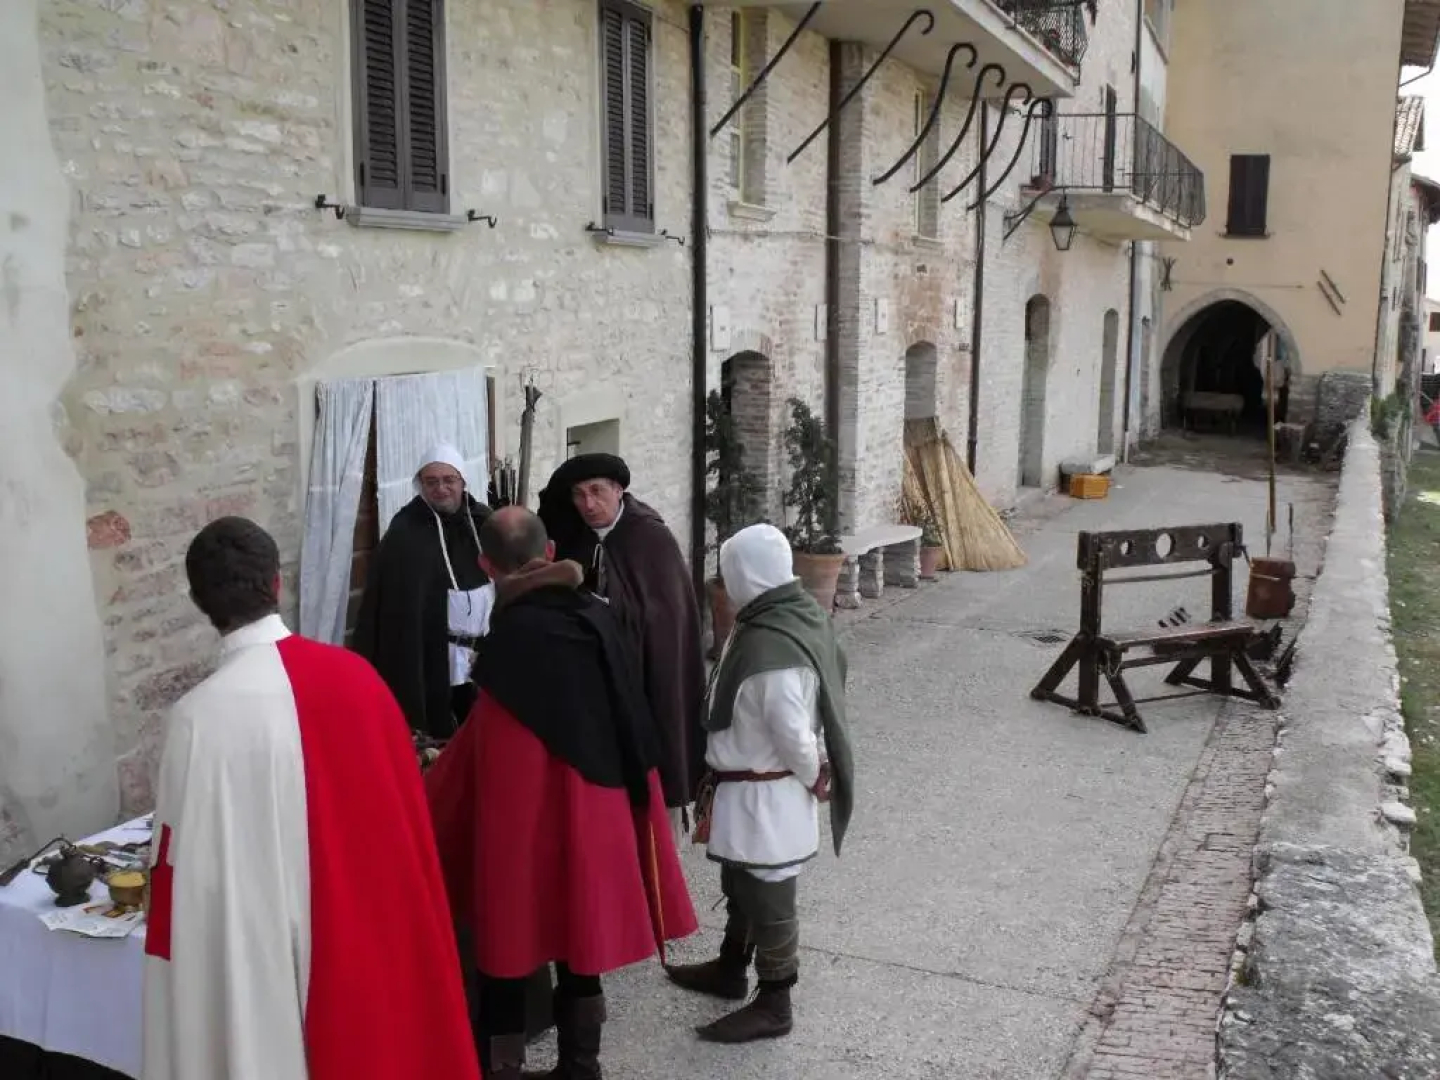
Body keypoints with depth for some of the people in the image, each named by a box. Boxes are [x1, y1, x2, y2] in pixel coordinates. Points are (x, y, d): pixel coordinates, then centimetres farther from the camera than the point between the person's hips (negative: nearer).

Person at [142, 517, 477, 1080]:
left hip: (273, 953, -4)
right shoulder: (355, 673, -5)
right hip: (379, 922, 5)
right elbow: (404, 815, 5)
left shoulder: (202, 716, -19)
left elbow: (190, 869, -15)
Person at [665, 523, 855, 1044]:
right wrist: (815, 774, 14)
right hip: (750, 789, 10)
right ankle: (730, 969, 45)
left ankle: (773, 1006, 25)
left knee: (769, 900, 8)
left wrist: (813, 780, -9)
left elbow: (795, 735, -27)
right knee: (741, 886, 26)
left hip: (764, 797, -10)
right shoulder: (794, 614, 0)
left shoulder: (773, 650, -31)